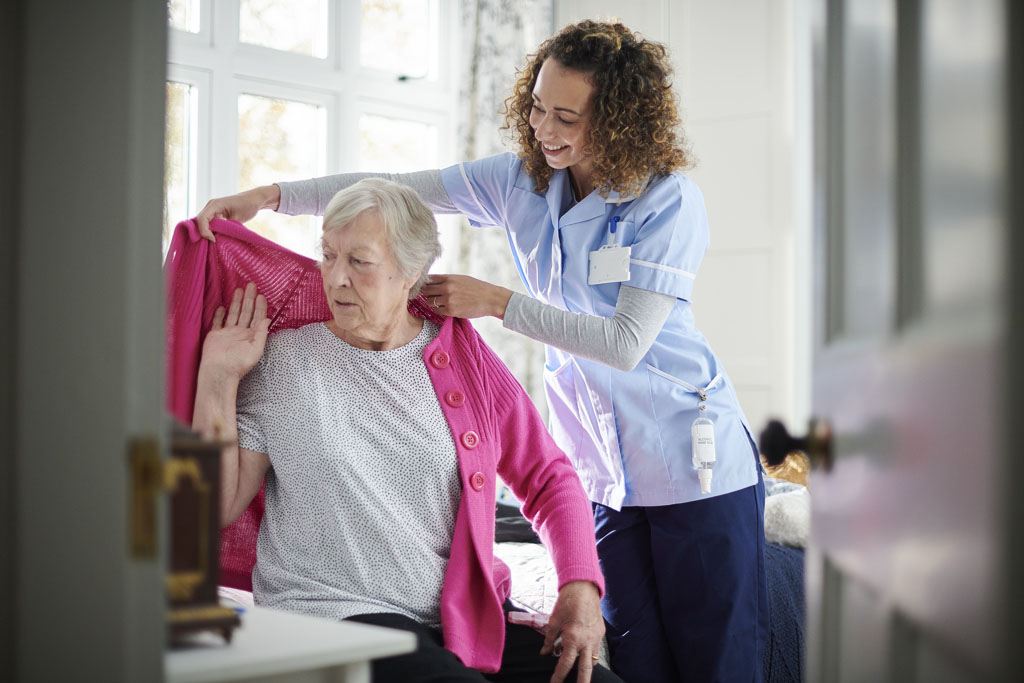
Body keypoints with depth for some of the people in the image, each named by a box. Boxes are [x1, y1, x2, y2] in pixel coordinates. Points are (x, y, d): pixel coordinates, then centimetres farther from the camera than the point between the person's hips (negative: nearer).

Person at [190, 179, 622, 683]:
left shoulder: (464, 356, 8)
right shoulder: (283, 358, 4)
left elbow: (549, 480, 12)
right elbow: (221, 507, 2)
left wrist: (580, 586, -3)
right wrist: (217, 378, -5)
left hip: (466, 616, 4)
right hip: (333, 610, -3)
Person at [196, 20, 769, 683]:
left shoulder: (670, 200, -13)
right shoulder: (521, 178, 3)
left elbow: (625, 342, -19)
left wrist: (496, 301, -17)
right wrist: (269, 195, -7)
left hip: (696, 465, -4)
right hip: (604, 472, 5)